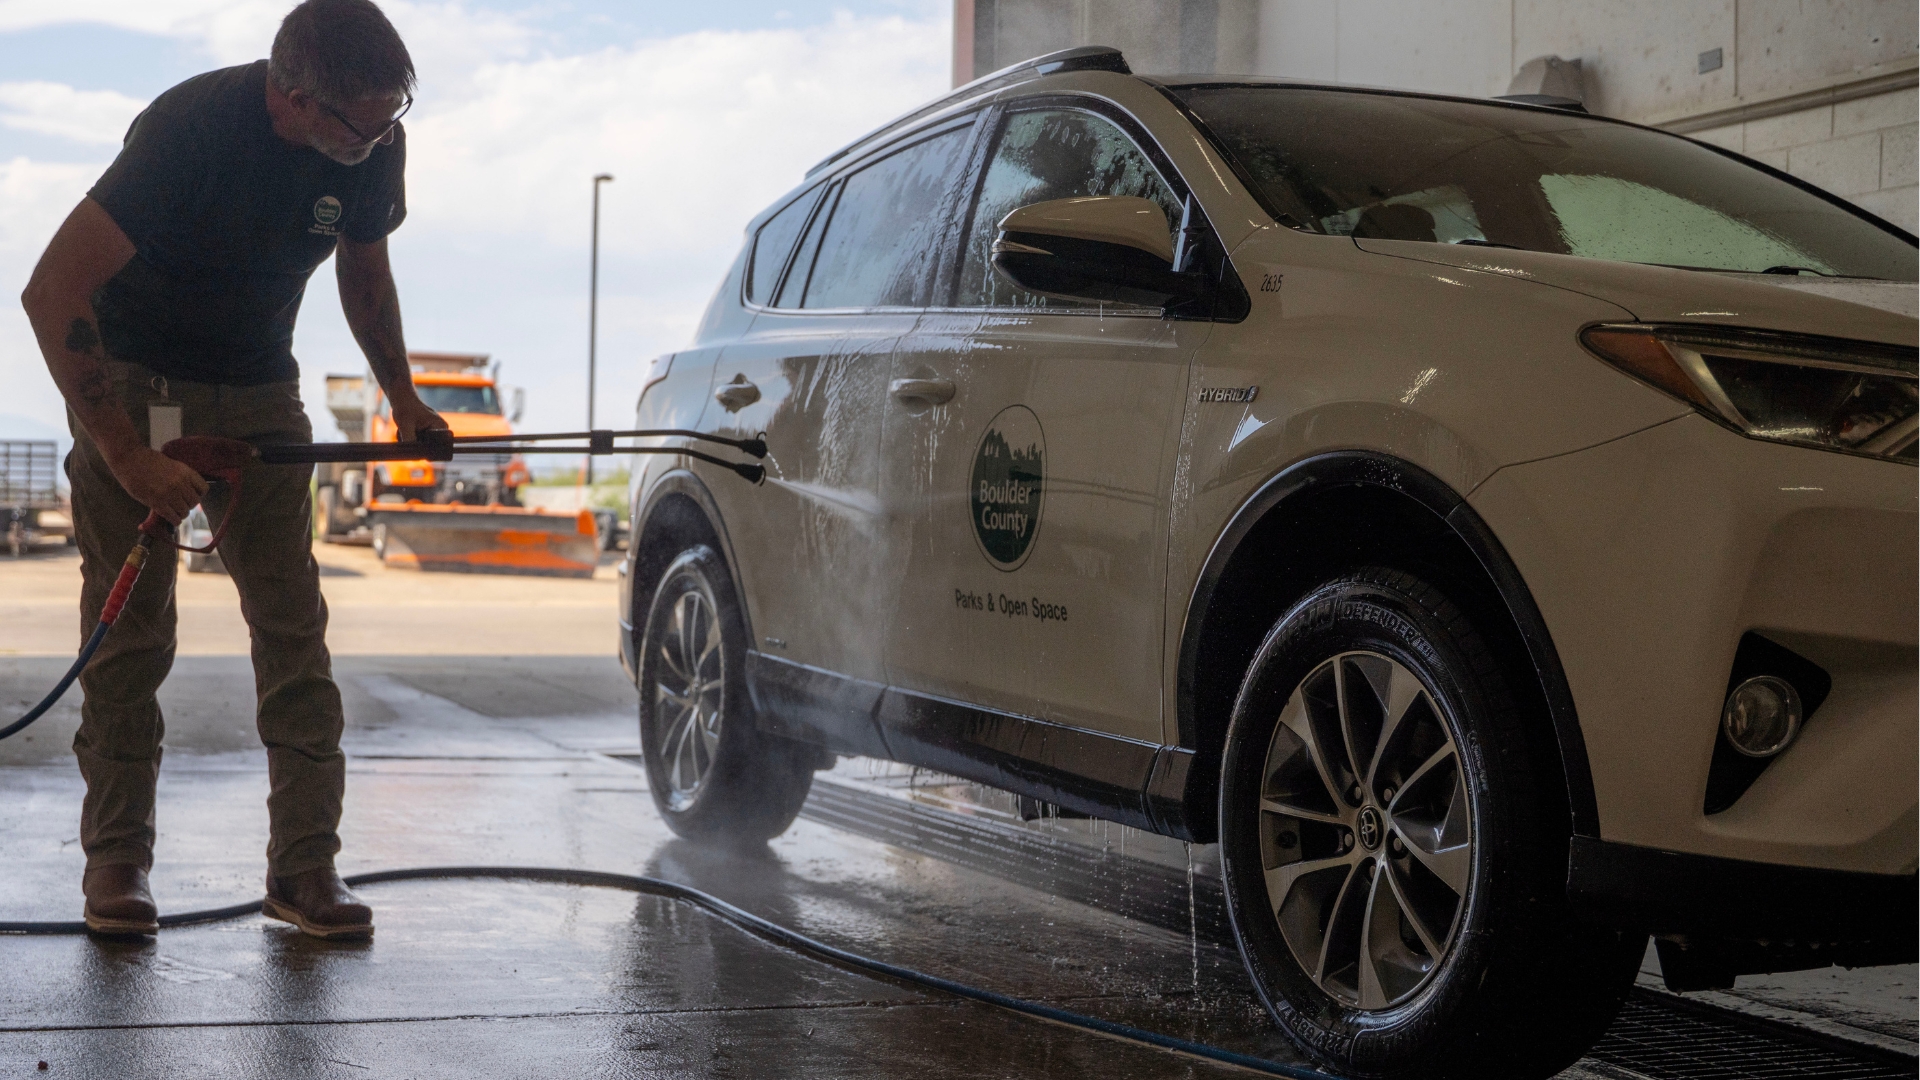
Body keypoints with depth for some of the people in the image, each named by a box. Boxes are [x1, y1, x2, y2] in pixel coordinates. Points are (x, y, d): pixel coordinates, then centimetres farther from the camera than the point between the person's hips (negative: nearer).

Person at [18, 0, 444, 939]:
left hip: (260, 395, 4)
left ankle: (304, 862, -1)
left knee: (293, 625, -5)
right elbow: (52, 292, -31)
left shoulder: (373, 146, -11)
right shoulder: (193, 127, -29)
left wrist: (402, 397, 9)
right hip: (132, 386, -4)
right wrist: (121, 452, -32)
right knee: (130, 630, -3)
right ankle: (115, 857, 10)